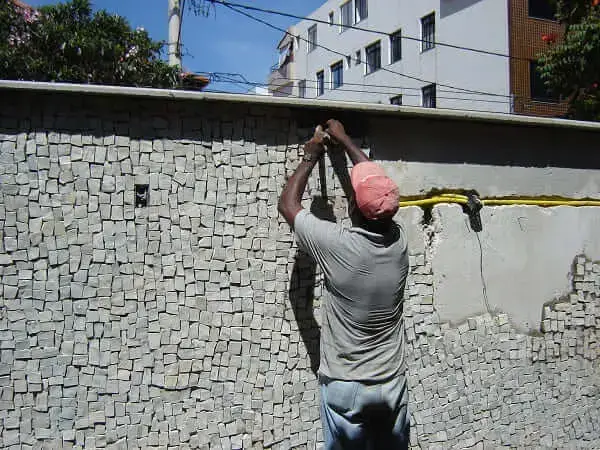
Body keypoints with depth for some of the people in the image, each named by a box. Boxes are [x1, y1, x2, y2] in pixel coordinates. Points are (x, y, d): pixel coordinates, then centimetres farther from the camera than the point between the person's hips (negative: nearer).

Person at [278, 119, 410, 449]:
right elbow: (377, 186, 11)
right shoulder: (398, 241, -7)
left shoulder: (337, 245, -20)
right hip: (393, 385, 4)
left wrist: (310, 157, 9)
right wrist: (345, 141, 21)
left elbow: (287, 204, -3)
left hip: (346, 387, -4)